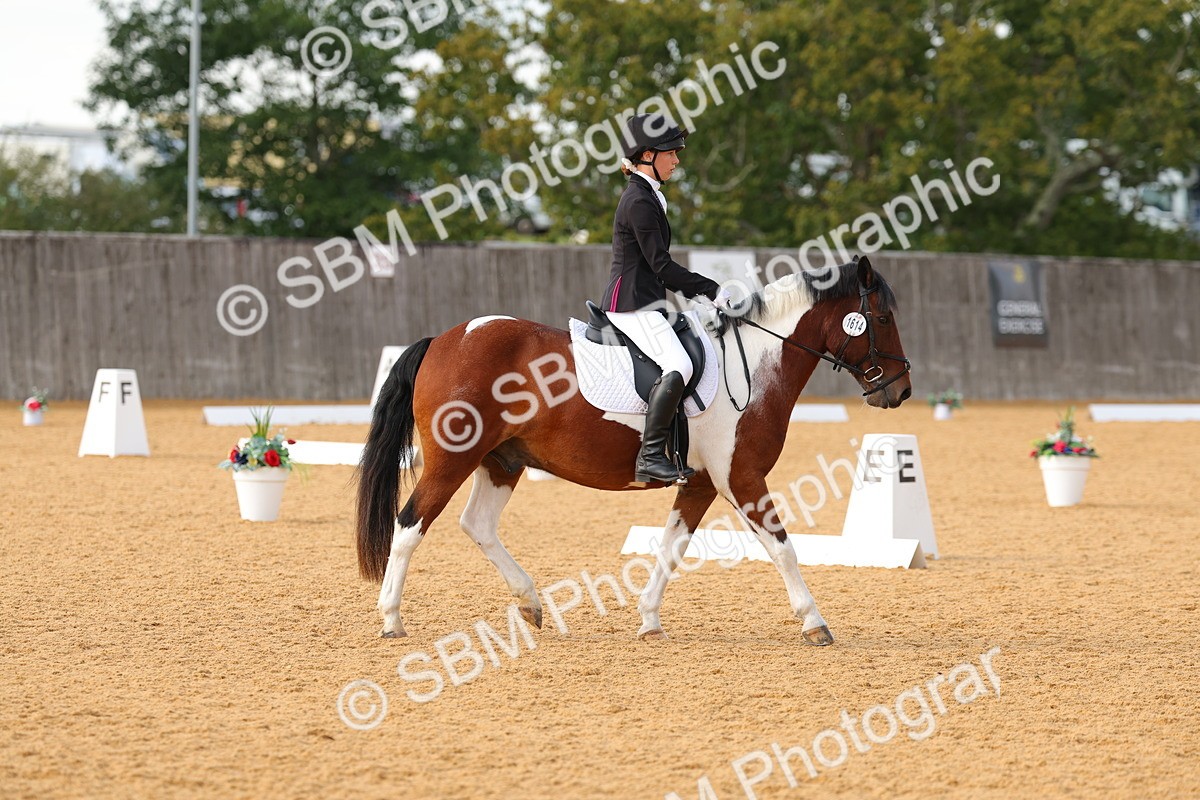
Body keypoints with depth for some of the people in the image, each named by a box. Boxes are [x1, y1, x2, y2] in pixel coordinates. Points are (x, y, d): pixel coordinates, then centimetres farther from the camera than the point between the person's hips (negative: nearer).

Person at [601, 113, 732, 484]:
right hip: (631, 304, -11)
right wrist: (712, 290, -13)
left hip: (647, 302, 11)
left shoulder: (647, 197, 18)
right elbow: (661, 265, -17)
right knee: (678, 366, -26)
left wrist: (694, 293, 12)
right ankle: (650, 457, -29)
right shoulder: (640, 202, -14)